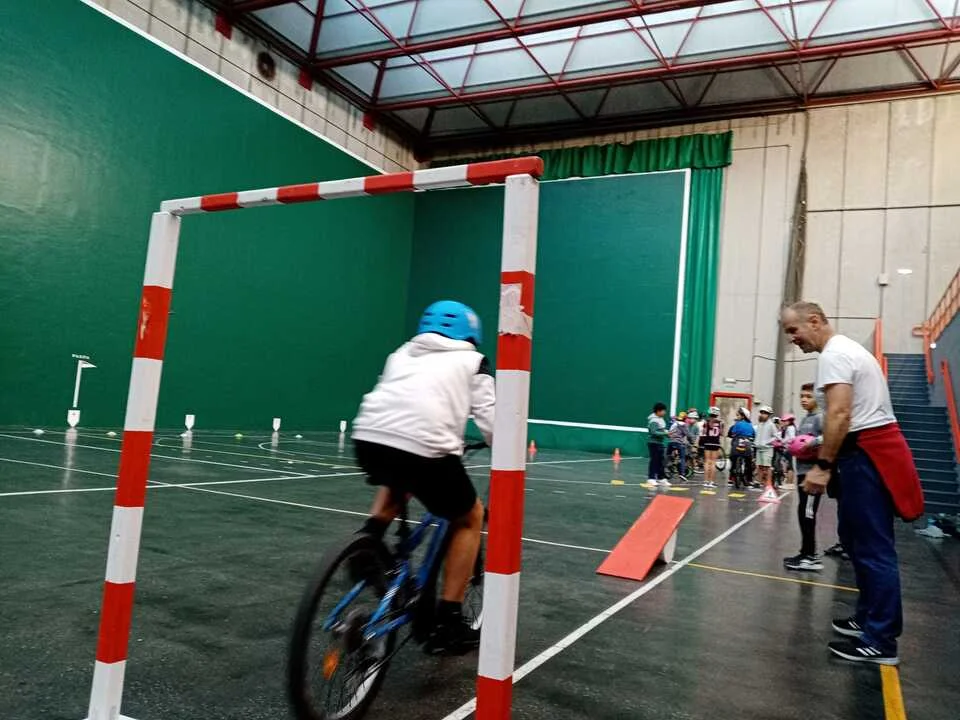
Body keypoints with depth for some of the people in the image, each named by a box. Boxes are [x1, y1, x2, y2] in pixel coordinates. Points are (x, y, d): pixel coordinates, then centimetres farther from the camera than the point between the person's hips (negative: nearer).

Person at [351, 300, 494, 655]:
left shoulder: (403, 353, 31)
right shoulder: (471, 361, 19)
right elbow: (490, 421, 11)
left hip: (368, 436, 5)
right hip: (423, 447, -5)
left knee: (397, 484, 41)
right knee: (470, 518, 21)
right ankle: (447, 623, 18)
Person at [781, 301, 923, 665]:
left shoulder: (834, 354, -13)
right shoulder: (848, 348, 19)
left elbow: (840, 415, -23)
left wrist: (823, 466, -21)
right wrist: (823, 452, 20)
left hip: (866, 453, -11)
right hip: (876, 447, 11)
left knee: (872, 547, -6)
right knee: (859, 538, 18)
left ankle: (880, 641, 0)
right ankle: (869, 618, 28)